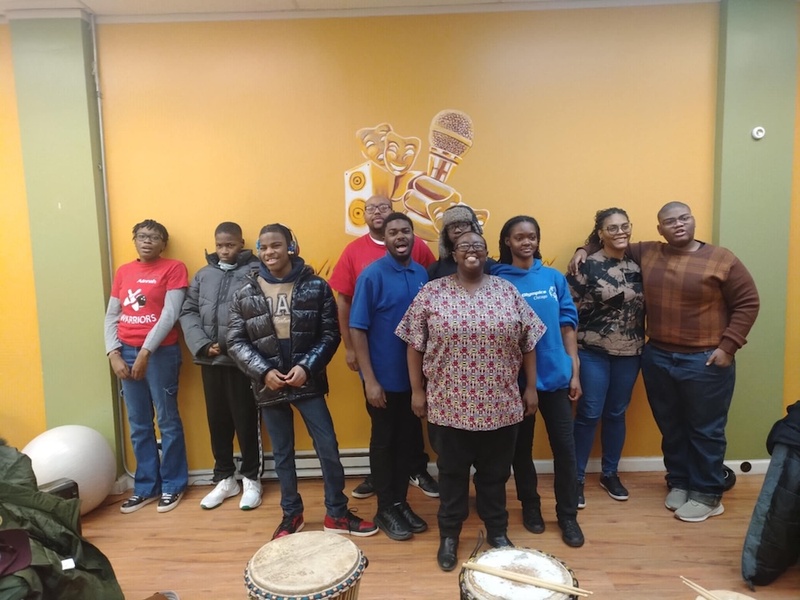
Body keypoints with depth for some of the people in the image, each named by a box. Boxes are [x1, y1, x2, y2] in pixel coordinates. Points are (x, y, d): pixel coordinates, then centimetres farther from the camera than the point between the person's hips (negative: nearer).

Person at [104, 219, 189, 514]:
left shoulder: (173, 268, -3)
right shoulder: (123, 272, 13)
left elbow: (170, 315, -12)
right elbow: (111, 316, 11)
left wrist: (145, 352, -15)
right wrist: (114, 354, -1)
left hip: (160, 352, -5)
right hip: (127, 353, 5)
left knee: (168, 421, 4)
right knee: (138, 426, 12)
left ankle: (173, 485, 18)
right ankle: (146, 487, 24)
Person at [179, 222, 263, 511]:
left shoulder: (256, 271, -5)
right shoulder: (204, 274, 11)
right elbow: (187, 312, 8)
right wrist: (203, 345, -7)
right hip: (210, 360, 5)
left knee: (246, 420, 6)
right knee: (217, 420, 14)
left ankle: (251, 479, 23)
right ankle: (225, 479, 30)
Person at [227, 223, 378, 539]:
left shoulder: (316, 286, -3)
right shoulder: (245, 293, 0)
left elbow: (330, 333, -4)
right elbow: (235, 342, 0)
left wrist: (307, 366, -16)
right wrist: (263, 371, -13)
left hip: (308, 381, -1)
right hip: (269, 386, 1)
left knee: (328, 448, 3)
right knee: (282, 454, 14)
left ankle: (337, 513, 23)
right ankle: (291, 514, 33)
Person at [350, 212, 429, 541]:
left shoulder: (422, 274, 2)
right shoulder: (372, 275, -13)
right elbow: (357, 329, -13)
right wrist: (370, 380, -16)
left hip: (415, 376, 5)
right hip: (384, 378, -5)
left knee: (407, 441, 16)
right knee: (383, 442, 10)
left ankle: (400, 502, 32)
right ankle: (385, 509, 25)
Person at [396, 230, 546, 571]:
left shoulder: (508, 291, 2)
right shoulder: (431, 293, -3)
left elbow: (528, 342, 5)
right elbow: (415, 345, -1)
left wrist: (531, 387, 4)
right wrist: (417, 390, -2)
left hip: (499, 404, 2)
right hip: (449, 405, -1)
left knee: (495, 472, 16)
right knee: (451, 472, 13)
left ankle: (497, 531, 37)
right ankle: (449, 535, 33)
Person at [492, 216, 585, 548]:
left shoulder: (554, 278, 3)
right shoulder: (497, 281, -5)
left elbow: (567, 323, 5)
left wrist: (574, 370, 2)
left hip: (555, 374, 2)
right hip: (515, 377, -2)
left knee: (565, 446, 6)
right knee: (521, 446, 13)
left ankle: (568, 515, 23)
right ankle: (530, 505, 33)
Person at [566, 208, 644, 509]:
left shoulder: (637, 263, 5)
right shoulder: (587, 266, -10)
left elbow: (645, 306, 13)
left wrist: (645, 342, 9)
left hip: (630, 353, 5)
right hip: (593, 352, -4)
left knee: (616, 414, 14)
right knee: (589, 415, 1)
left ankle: (610, 474, 31)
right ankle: (576, 478, 17)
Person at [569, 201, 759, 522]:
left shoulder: (721, 259, -7)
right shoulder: (646, 253, 4)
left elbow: (747, 302, -4)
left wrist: (727, 346, -11)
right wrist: (585, 250, 0)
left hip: (705, 361, -3)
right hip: (657, 358, 4)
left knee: (705, 430, 8)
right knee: (670, 427, 15)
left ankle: (708, 494, 24)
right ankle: (679, 483, 33)